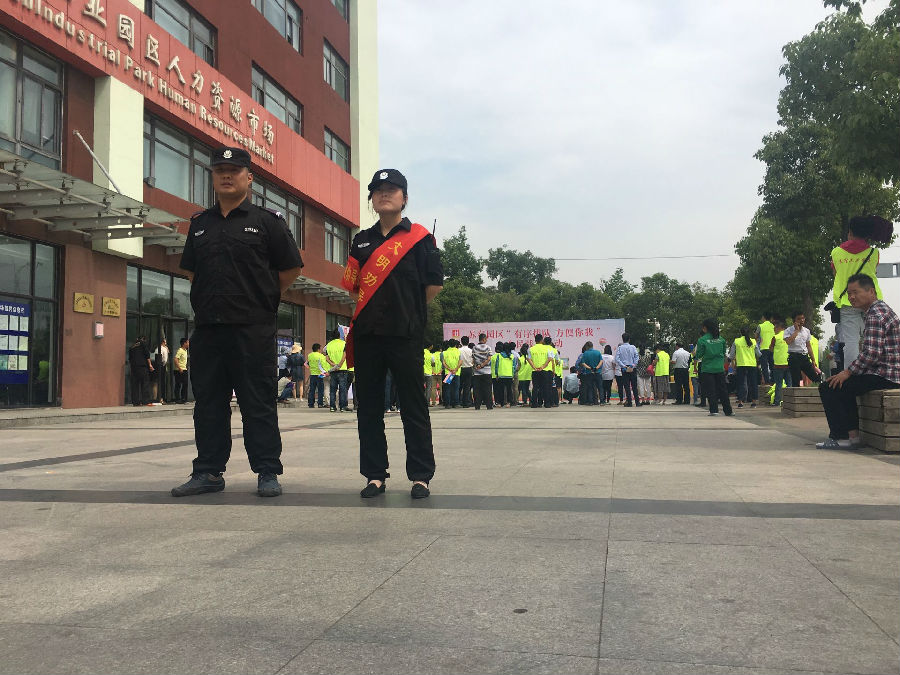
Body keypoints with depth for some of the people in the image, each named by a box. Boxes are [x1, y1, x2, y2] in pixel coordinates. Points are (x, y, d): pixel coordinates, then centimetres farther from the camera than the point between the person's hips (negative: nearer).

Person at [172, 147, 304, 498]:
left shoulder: (268, 220, 3)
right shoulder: (200, 224, 17)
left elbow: (290, 268, 3)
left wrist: (263, 299, 5)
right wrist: (213, 299, 13)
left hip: (253, 328, -5)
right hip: (207, 326, 5)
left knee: (259, 403, -1)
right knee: (208, 402, 9)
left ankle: (267, 472, 7)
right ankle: (208, 472, 19)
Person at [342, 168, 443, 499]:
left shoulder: (419, 237, 2)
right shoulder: (362, 240, 15)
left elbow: (434, 283, 0)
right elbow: (352, 284, 20)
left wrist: (410, 310, 6)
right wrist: (370, 310, 9)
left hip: (405, 335, -5)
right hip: (366, 334, 5)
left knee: (413, 407, 1)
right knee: (368, 407, 7)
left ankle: (420, 476, 9)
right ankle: (374, 475, 16)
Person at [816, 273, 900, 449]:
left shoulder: (875, 314, -15)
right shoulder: (881, 308, 19)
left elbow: (871, 353, -24)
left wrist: (848, 372, -14)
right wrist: (849, 371, 14)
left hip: (883, 377, -11)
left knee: (828, 388, -11)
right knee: (845, 385, 30)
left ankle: (841, 437, -4)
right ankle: (852, 434, 25)